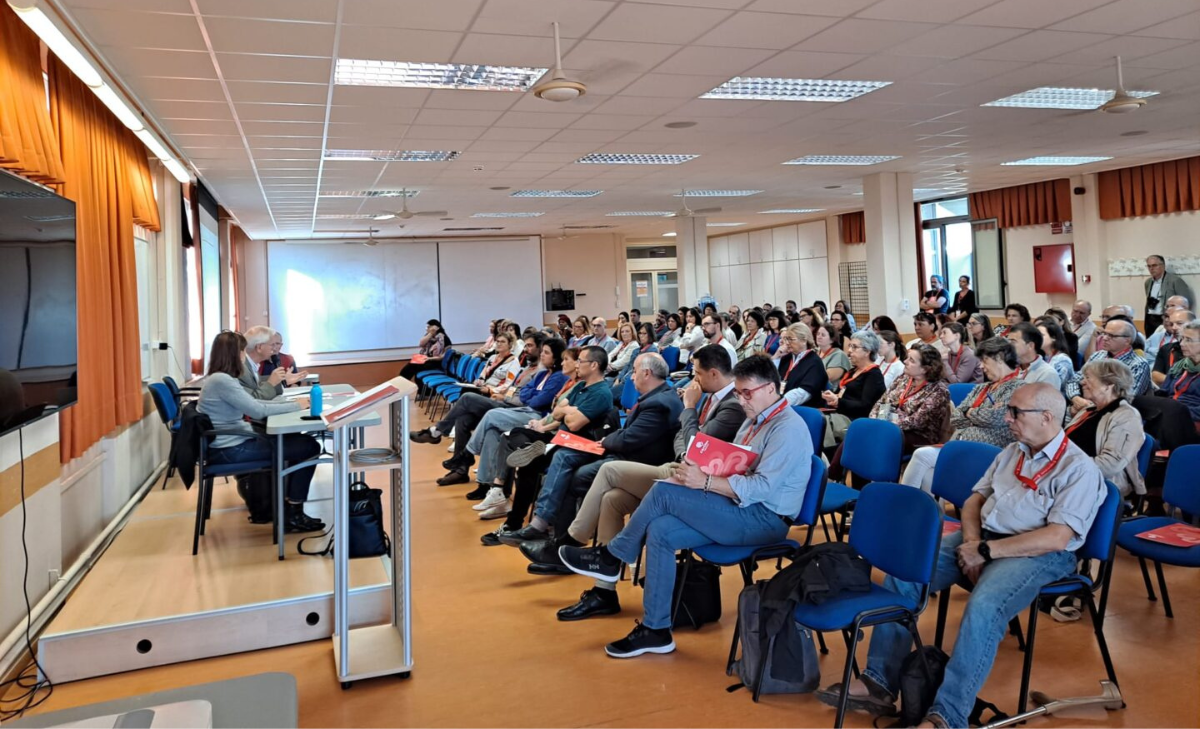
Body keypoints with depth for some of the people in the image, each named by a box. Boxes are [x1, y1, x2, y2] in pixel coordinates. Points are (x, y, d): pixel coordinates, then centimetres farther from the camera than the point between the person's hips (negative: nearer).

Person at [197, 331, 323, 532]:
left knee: (297, 439, 18)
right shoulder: (221, 380, -20)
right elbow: (258, 411, -21)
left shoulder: (223, 378, 12)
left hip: (234, 443, 11)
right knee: (309, 447, -10)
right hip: (230, 450, -11)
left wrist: (290, 402, 3)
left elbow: (253, 402, 13)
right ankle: (293, 514, -1)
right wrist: (295, 406, -11)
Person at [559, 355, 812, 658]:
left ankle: (611, 558, 1)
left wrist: (704, 481, -26)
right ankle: (655, 630, -5)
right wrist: (695, 471, -8)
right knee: (660, 530, -12)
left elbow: (761, 487, -24)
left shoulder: (788, 428, -14)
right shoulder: (755, 420, 16)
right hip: (742, 508, 9)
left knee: (664, 492, -19)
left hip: (764, 518, -9)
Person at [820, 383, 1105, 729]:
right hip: (982, 540, 7)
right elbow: (975, 499, 17)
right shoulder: (1011, 452, 16)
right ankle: (880, 681, -12)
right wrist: (972, 542, -4)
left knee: (983, 608, -36)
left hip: (1037, 554, -7)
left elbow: (1057, 537, -18)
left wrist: (986, 551, -18)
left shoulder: (1079, 469, -8)